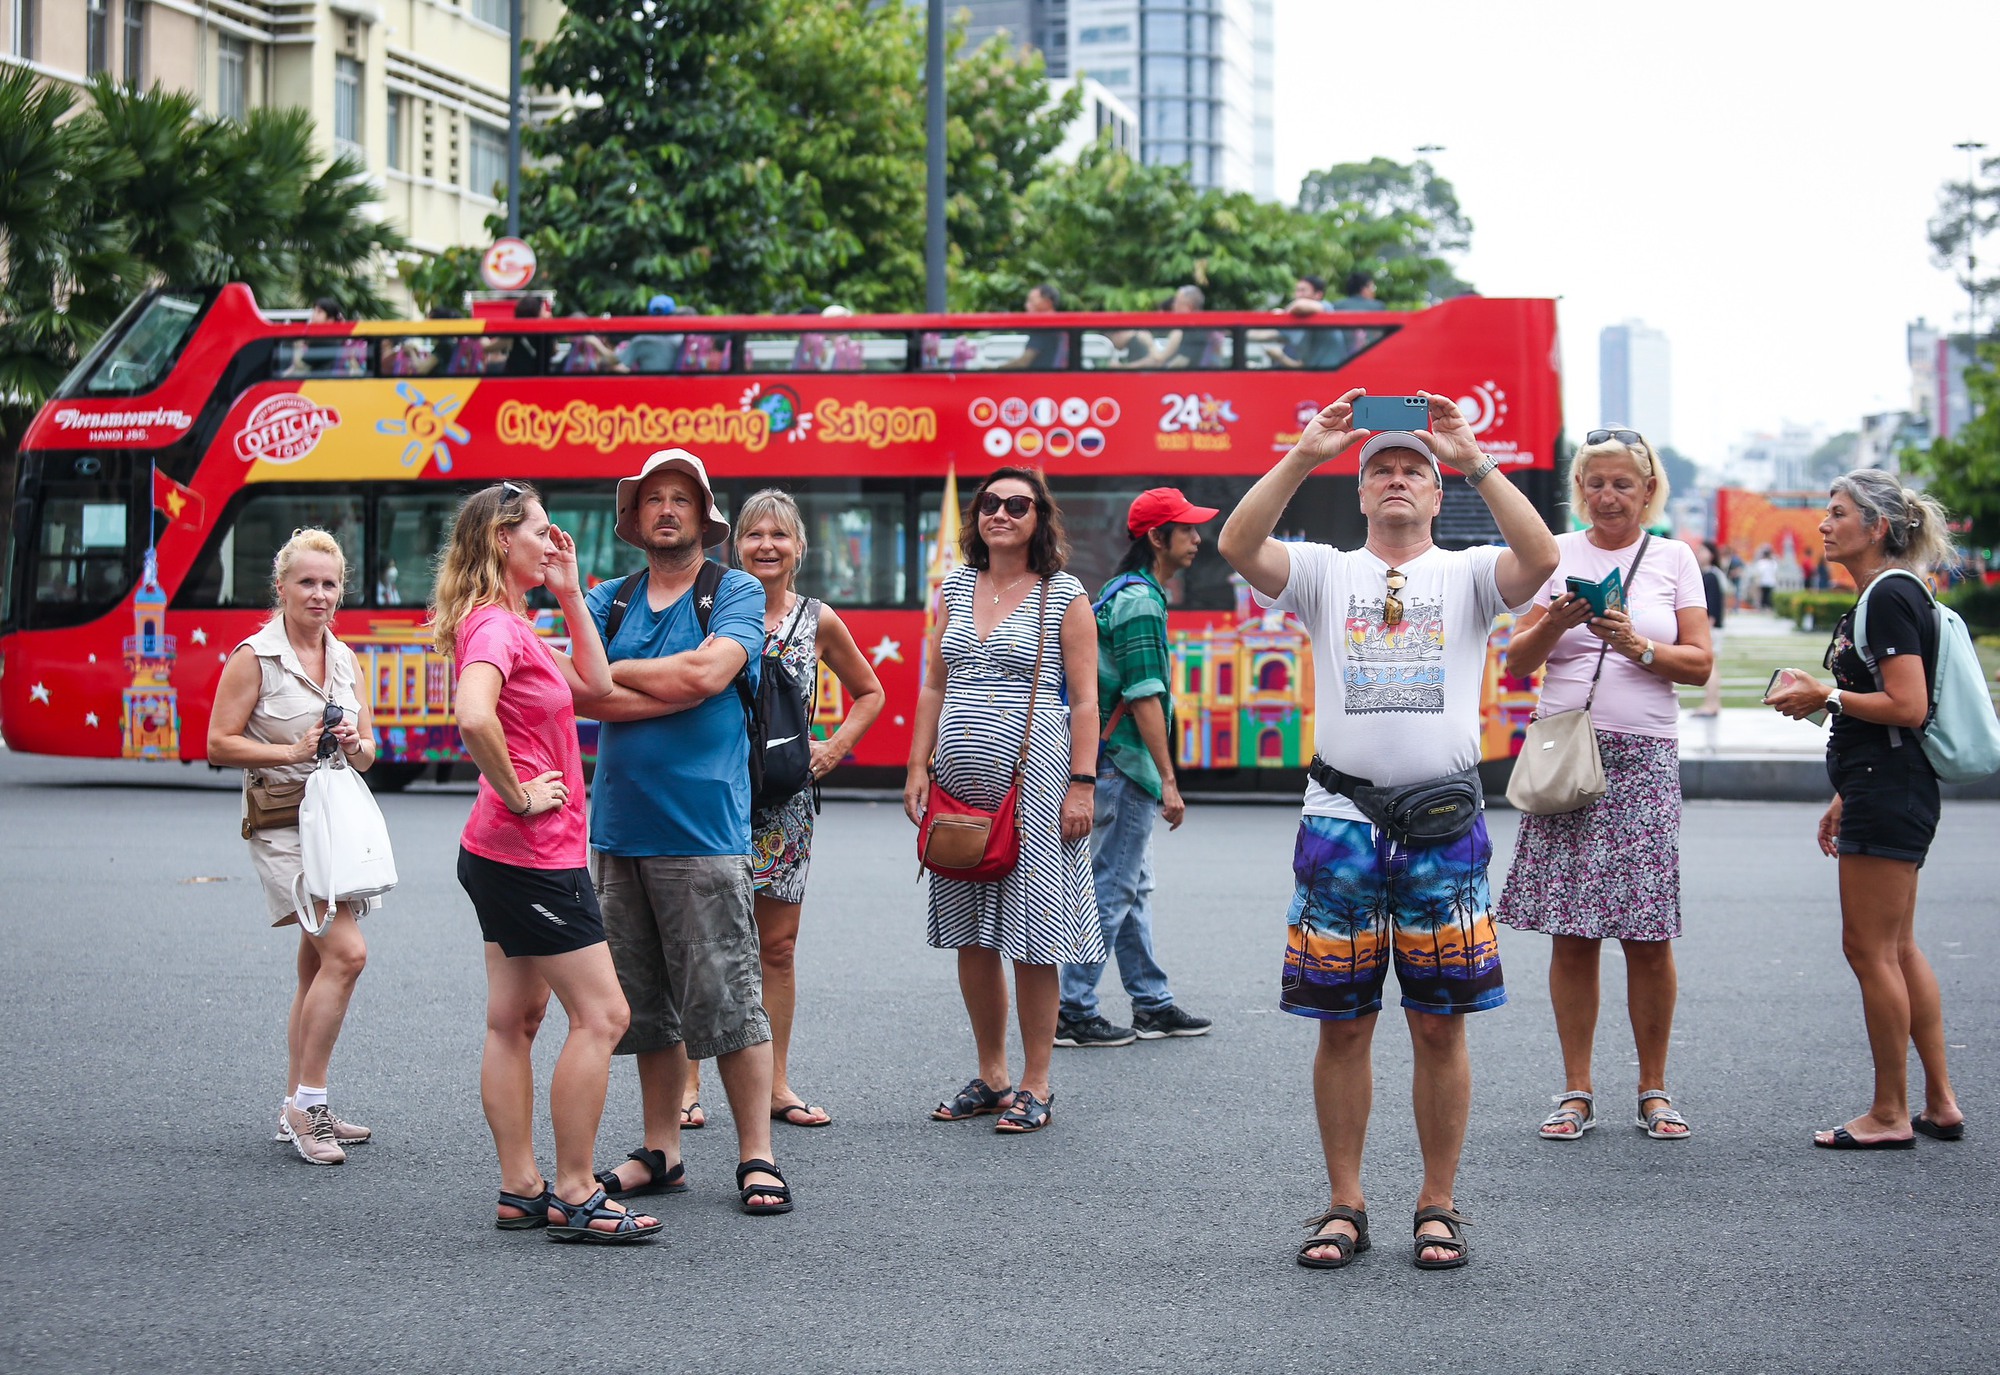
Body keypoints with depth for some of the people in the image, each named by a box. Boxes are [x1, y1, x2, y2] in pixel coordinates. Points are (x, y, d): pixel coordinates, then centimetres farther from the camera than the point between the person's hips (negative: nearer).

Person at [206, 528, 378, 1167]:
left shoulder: (345, 659, 13)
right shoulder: (254, 657, -6)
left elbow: (367, 755, 17)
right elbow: (220, 744, -8)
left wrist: (354, 745, -5)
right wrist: (294, 751, -16)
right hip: (283, 822, -7)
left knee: (318, 967, 10)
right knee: (345, 952, -19)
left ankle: (297, 1110, 18)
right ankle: (309, 1103, -11)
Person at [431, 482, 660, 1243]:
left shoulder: (514, 624, 16)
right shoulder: (494, 625, -17)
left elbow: (595, 684, 17)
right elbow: (473, 716, -35)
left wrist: (570, 594, 11)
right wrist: (517, 792, -22)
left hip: (504, 854, 11)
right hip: (533, 853, -11)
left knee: (516, 1019, 11)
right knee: (600, 1014, -6)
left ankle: (521, 1191, 16)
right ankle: (574, 1198, -2)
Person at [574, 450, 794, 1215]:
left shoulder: (736, 593, 3)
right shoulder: (607, 600, 13)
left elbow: (708, 670, -14)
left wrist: (615, 672, -2)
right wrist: (675, 689, -11)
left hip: (702, 828, -4)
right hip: (620, 828, 5)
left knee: (727, 999, -5)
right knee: (648, 1005, 10)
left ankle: (757, 1157, 1)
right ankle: (660, 1154, 18)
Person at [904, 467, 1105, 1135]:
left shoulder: (1064, 596, 0)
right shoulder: (955, 587, 13)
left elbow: (1084, 699, -3)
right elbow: (934, 686, 16)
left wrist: (1082, 783, -10)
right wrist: (919, 766, 8)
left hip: (1033, 781, -5)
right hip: (961, 781, 5)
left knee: (1031, 939, -3)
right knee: (972, 937, 7)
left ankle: (1035, 1085, 5)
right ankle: (991, 1077, 18)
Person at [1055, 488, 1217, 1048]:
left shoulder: (1120, 592, 16)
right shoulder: (1140, 602, -16)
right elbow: (1145, 698, -21)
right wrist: (1168, 780, -21)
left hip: (1113, 764, 10)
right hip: (1126, 765, -10)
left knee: (1133, 890, 14)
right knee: (1112, 890, -6)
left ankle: (1153, 1005, 22)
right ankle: (1072, 1011, -3)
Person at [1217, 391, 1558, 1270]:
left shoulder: (1468, 575, 8)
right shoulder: (1325, 572, 10)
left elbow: (1540, 558, -14)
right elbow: (1238, 546, -8)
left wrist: (1476, 462, -16)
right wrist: (1305, 457, -14)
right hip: (1340, 822, 1)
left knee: (1441, 1026, 3)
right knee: (1341, 1026, 5)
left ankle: (1438, 1207, 13)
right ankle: (1344, 1206, 14)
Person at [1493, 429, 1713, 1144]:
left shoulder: (1673, 558, 9)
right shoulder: (1557, 554, 9)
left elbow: (1700, 662, 3)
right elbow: (1517, 663, 7)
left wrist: (1639, 646, -13)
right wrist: (1554, 622, -12)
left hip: (1644, 758, 0)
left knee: (1648, 938, -2)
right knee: (1572, 935, 0)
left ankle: (1654, 1089, 10)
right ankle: (1576, 1091, 8)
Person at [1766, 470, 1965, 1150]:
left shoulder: (1890, 596, -14)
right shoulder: (1885, 596, 17)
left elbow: (1908, 707, -22)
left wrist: (1825, 697, -14)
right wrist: (1844, 800, 24)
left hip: (1889, 791, -11)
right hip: (1883, 789, 11)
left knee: (1870, 947, -5)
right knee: (1896, 946, 15)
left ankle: (1890, 1115, 1)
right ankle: (1940, 1103, 20)